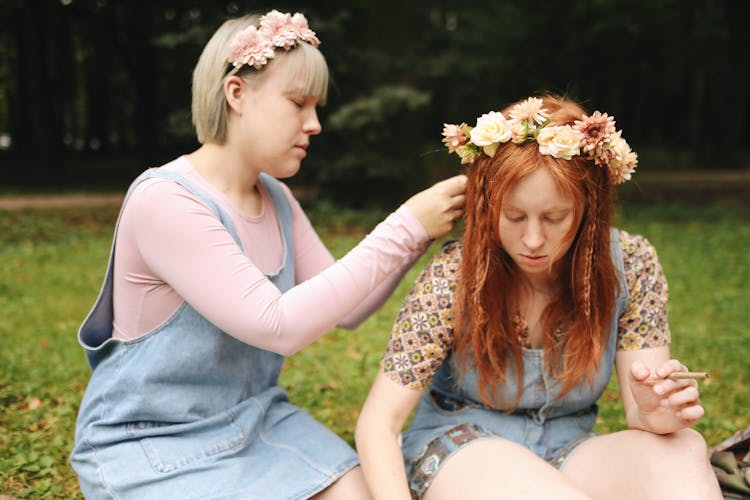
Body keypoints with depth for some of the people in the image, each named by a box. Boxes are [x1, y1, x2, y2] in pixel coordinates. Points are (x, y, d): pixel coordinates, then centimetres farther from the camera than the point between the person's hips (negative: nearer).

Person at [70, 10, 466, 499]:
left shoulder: (276, 198, 3)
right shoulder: (164, 201, -21)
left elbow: (346, 309, 3)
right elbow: (278, 325, -27)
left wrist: (419, 231, -9)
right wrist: (403, 229, -25)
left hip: (256, 418, 7)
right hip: (152, 443, -6)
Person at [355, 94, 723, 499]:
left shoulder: (630, 264, -10)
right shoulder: (453, 276, -18)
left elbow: (640, 408, -10)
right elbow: (377, 424, -17)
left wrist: (653, 415, -35)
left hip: (566, 456, 3)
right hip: (460, 450, -3)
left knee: (682, 453, -28)